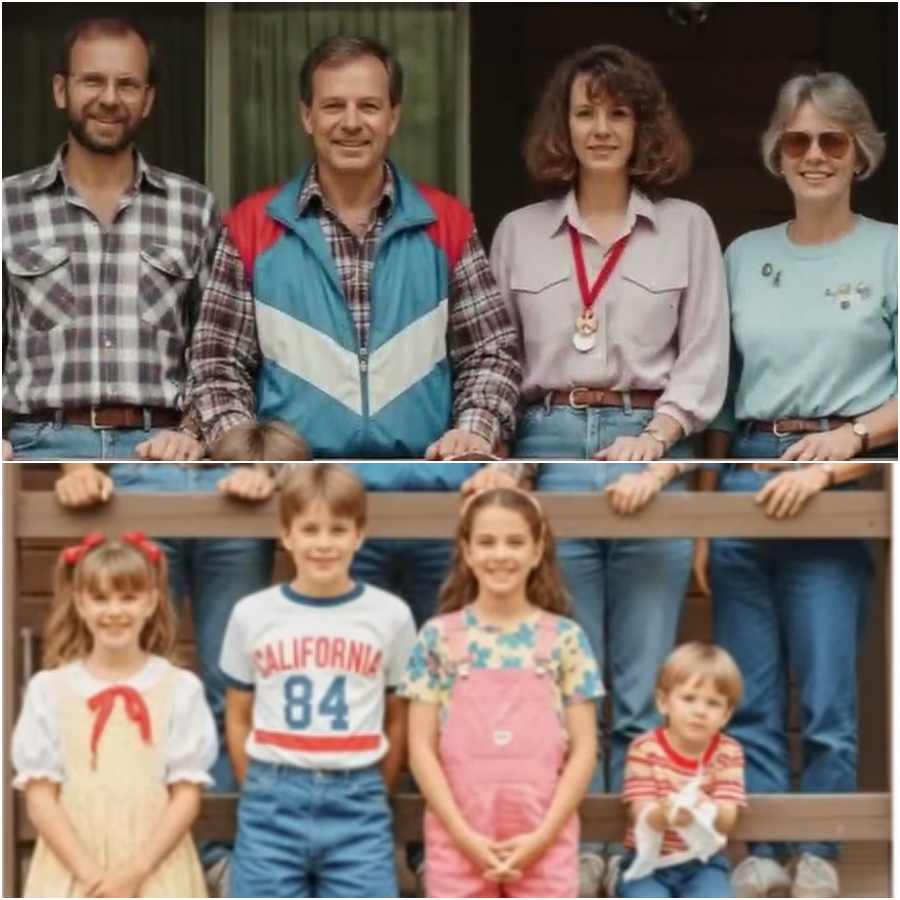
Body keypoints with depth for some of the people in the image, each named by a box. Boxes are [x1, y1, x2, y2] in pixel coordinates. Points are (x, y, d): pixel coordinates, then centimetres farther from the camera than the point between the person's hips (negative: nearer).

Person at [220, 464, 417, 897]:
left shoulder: (391, 616, 1)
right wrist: (265, 793, 7)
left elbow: (398, 719, 11)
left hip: (356, 806, 0)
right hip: (273, 806, 1)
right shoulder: (252, 615, 2)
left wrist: (368, 795, 9)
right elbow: (239, 719, 12)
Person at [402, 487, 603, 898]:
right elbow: (422, 748, 0)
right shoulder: (439, 638, 2)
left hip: (543, 842, 0)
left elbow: (584, 748, 1)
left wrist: (543, 835, -9)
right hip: (459, 841, 0)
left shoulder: (564, 638, 3)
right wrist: (464, 835, -9)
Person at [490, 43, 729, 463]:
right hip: (545, 440, 1)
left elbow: (703, 356, 2)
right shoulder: (517, 230, 10)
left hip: (647, 444, -1)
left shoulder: (688, 226, 6)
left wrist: (655, 437, -11)